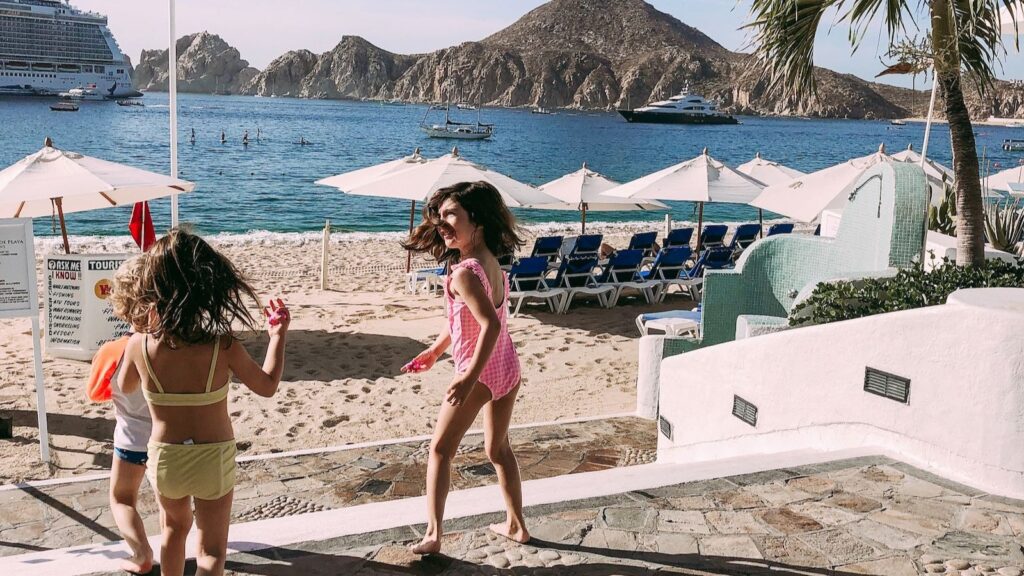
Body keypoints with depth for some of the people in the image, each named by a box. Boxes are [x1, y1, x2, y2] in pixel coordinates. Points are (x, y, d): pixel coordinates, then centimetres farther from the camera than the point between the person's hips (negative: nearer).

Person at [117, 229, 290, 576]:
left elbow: (126, 388, 6)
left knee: (174, 527, 31)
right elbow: (267, 386, -7)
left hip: (165, 459, 3)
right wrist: (278, 335, 4)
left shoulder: (140, 344, -17)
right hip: (213, 460, -3)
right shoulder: (223, 345, -23)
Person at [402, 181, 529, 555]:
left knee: (440, 449, 7)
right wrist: (435, 350, 25)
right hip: (507, 369, 8)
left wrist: (470, 377, -32)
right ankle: (516, 524, 32)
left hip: (480, 372, -8)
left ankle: (433, 535, 8)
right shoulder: (491, 262, 6)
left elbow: (490, 324, -31)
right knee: (498, 448, 22)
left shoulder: (464, 272, -22)